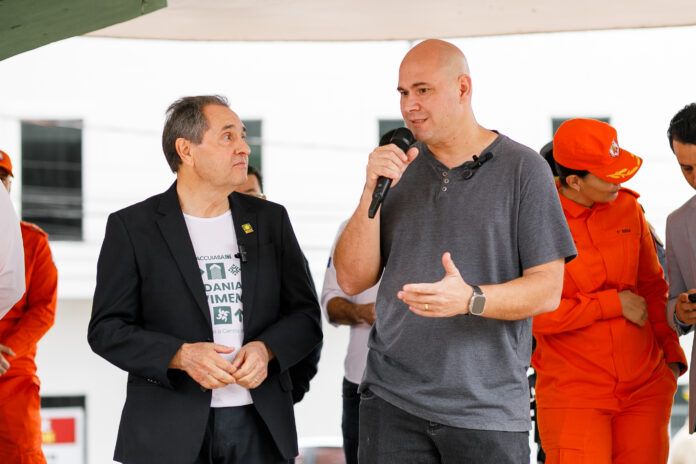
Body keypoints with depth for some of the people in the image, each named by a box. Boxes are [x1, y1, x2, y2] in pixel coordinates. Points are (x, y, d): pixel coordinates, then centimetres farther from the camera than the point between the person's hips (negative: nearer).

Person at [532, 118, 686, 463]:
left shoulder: (627, 207, 4)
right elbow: (533, 312, -16)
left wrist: (670, 350, 9)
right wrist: (613, 303, -12)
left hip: (646, 386, 5)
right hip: (573, 393, -4)